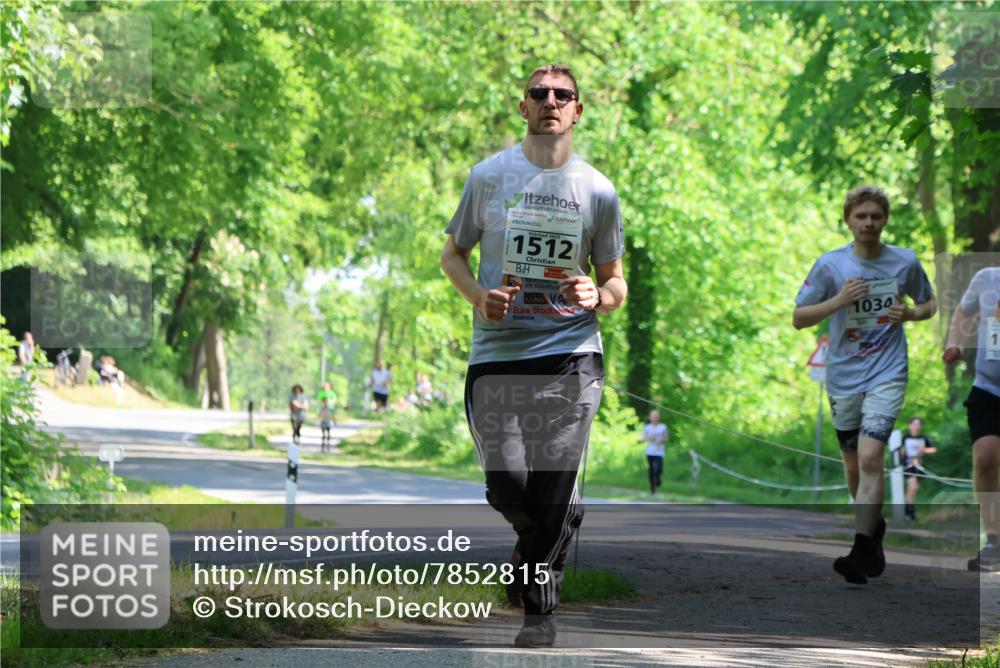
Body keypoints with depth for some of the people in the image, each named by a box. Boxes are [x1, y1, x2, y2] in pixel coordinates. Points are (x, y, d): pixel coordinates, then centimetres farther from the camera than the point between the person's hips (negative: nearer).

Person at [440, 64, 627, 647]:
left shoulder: (597, 190, 6)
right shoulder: (489, 176, 5)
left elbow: (616, 282, 13)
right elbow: (453, 254, 14)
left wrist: (597, 297, -11)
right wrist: (478, 295, -6)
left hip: (570, 353, 0)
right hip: (496, 355, 1)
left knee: (554, 486, -7)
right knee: (506, 485, -5)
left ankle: (541, 607, 8)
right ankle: (538, 542, 30)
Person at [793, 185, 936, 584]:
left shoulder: (905, 262, 0)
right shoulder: (830, 264, -2)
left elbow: (929, 304, 17)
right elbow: (798, 318, 0)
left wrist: (910, 313, -7)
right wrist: (839, 300, -16)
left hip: (887, 375, -2)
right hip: (843, 376, 2)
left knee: (870, 459, -18)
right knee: (853, 464, 13)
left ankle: (862, 552, -22)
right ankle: (874, 528, 38)